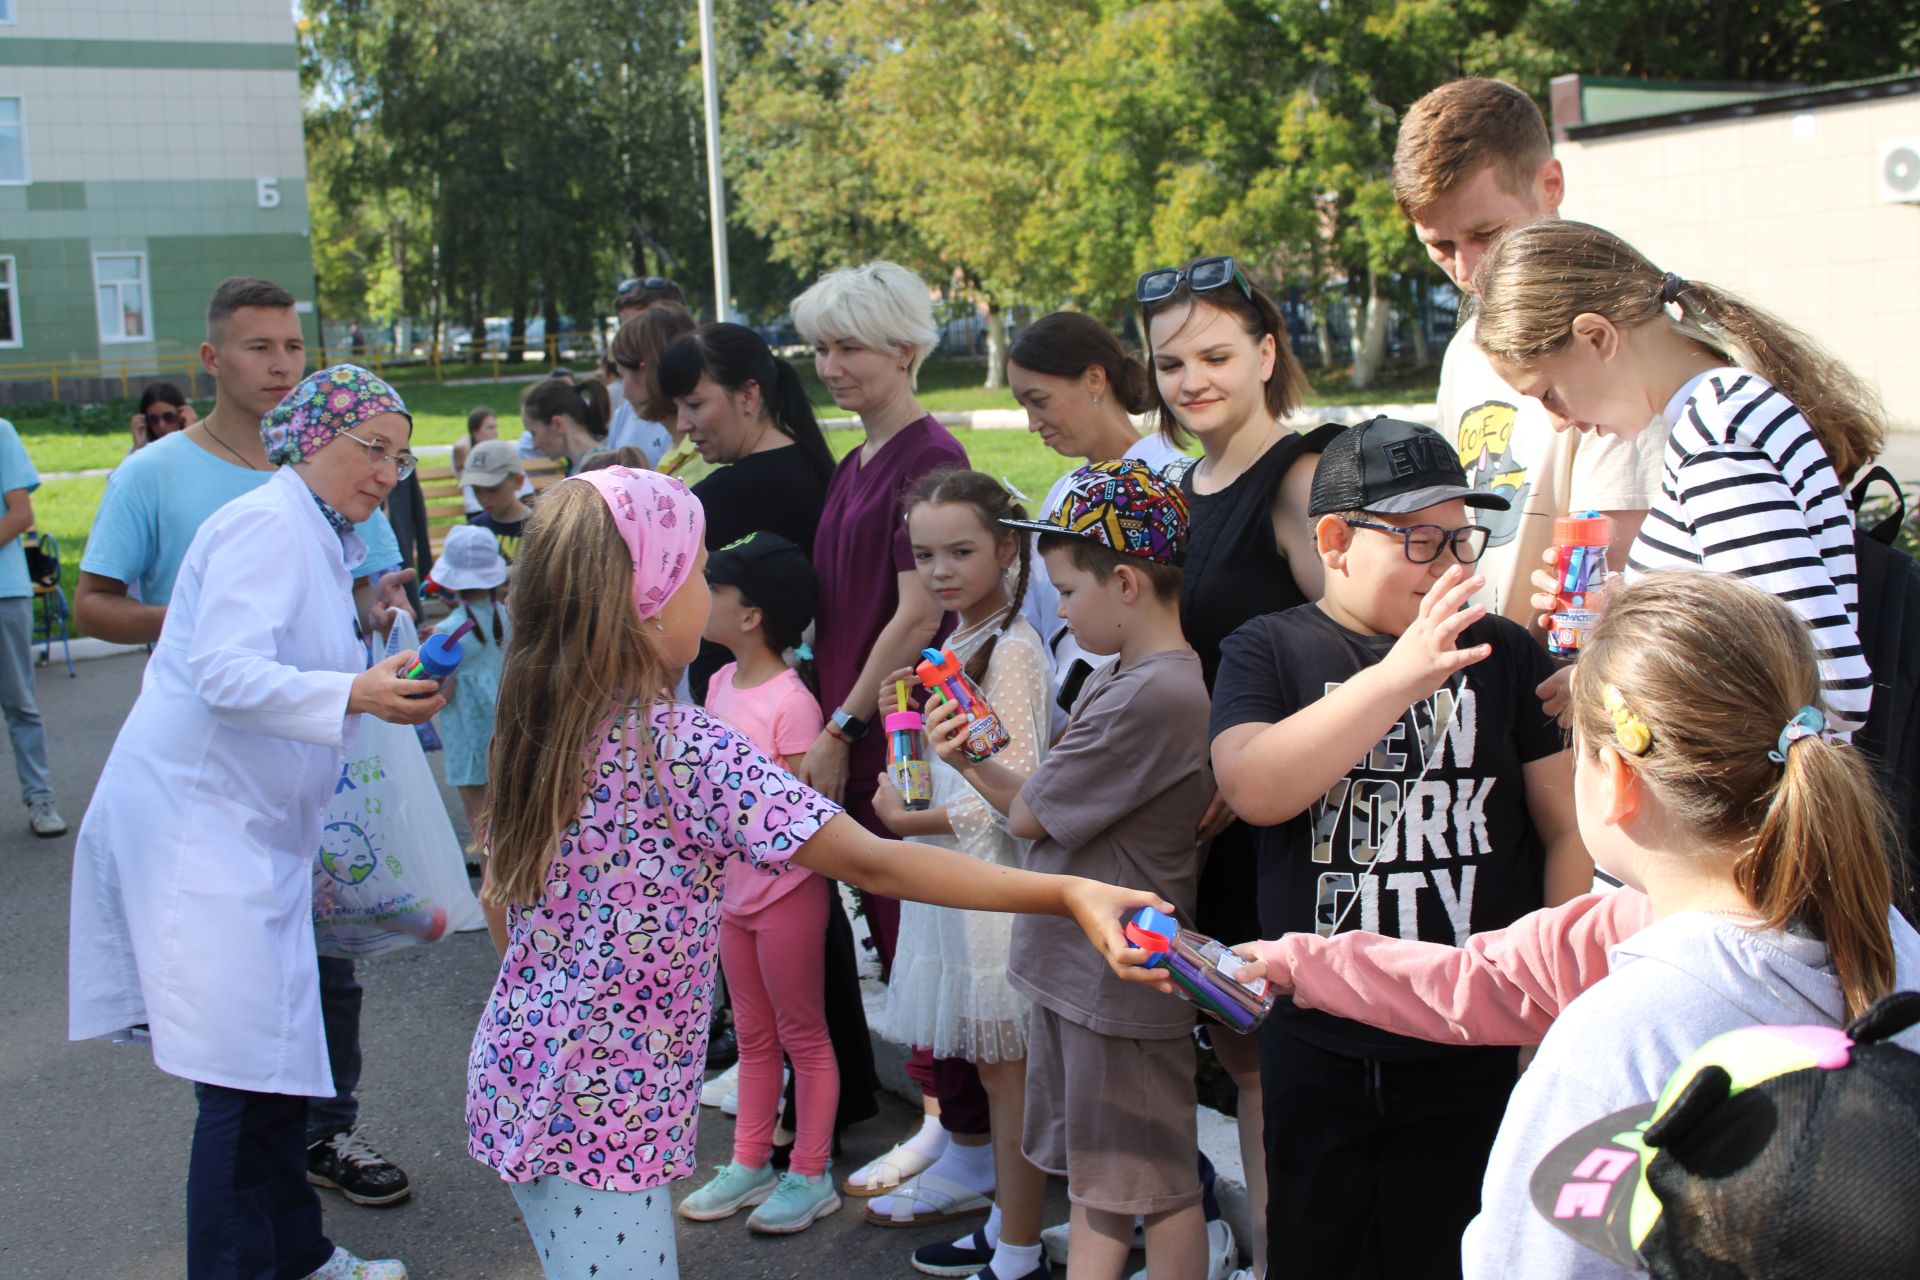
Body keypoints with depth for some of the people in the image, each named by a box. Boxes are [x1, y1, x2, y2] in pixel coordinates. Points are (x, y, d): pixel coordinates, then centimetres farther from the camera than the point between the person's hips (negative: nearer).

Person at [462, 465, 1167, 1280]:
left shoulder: (541, 724, 1)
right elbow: (872, 865, -27)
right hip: (600, 1117, -8)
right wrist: (1068, 893, -29)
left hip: (519, 1077, 8)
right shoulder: (682, 749, -23)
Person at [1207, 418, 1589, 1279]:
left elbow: (1569, 828, 4)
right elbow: (1253, 789, -20)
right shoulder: (1268, 652, -1)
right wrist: (1402, 673, -27)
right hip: (1316, 1047, 0)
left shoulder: (1506, 654, 2)